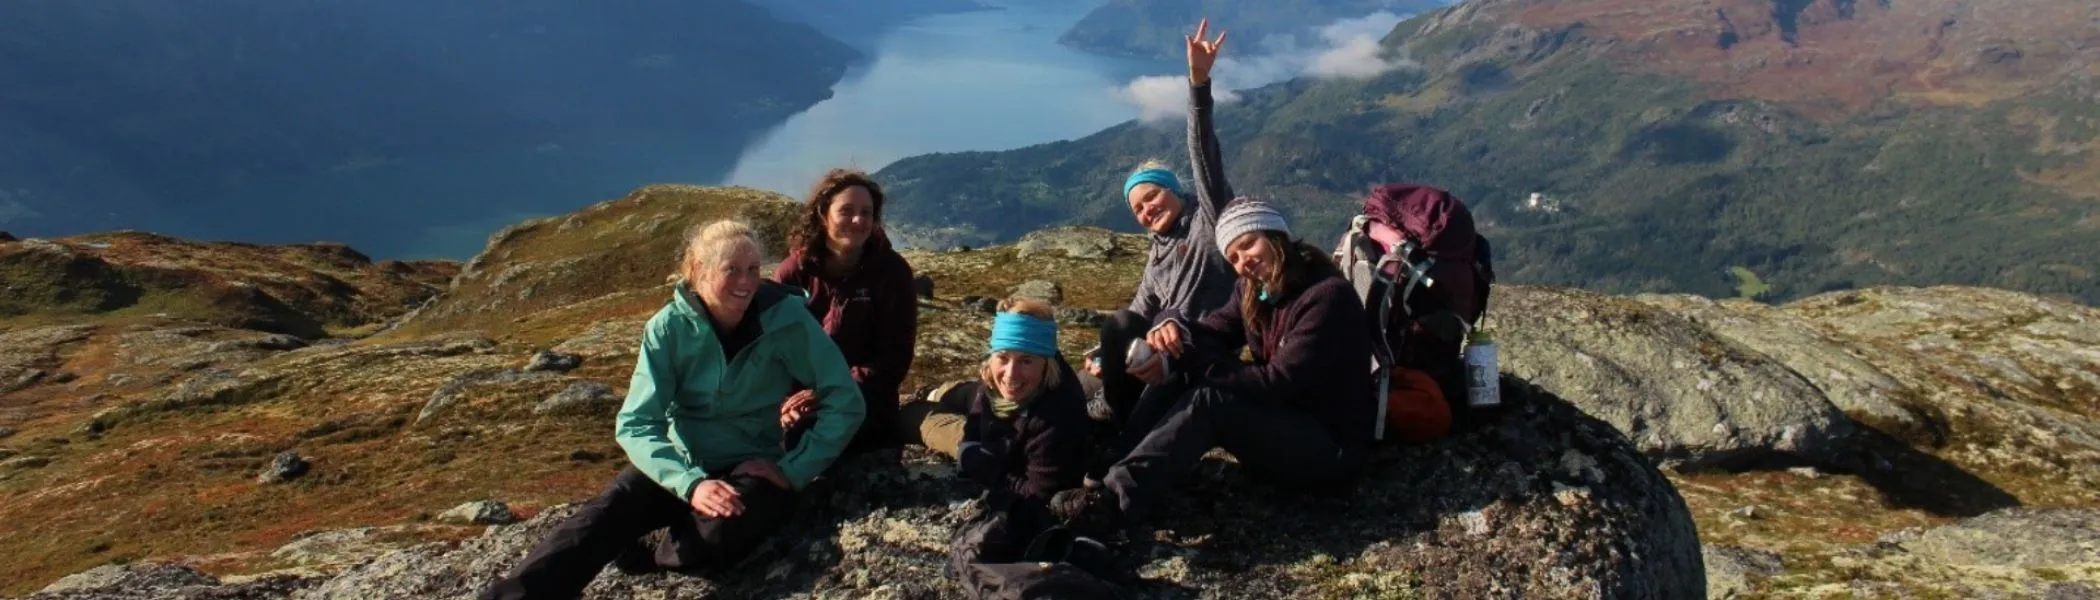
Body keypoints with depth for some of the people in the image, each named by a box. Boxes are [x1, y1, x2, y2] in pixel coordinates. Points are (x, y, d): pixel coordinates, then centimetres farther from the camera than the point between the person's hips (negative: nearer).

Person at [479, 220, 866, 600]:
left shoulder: (785, 317, -14)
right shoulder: (669, 327, -10)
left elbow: (845, 402, -11)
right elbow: (636, 424, -13)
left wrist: (792, 470, -18)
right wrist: (690, 483, -30)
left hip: (751, 468, -1)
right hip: (681, 463, 1)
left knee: (717, 537, -33)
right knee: (603, 516, -29)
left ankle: (646, 560, -3)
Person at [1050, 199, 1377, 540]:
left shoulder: (1327, 296, -19)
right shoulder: (1254, 291, 7)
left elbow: (1280, 383, -23)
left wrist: (1195, 360, -24)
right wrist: (1175, 327, -24)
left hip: (1332, 449, -8)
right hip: (1283, 426, 8)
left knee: (1208, 403, -29)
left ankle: (1114, 501, -40)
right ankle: (1108, 469, -17)